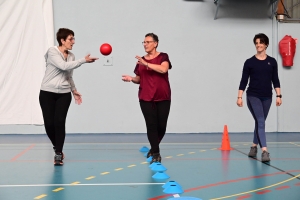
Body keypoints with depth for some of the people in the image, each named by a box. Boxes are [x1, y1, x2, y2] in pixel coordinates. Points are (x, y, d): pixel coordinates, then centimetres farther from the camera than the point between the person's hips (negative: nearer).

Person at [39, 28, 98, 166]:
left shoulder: (71, 56, 7)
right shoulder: (52, 52, -10)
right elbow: (64, 66, -26)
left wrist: (74, 90, 16)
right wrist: (84, 60, -28)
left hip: (64, 94, 3)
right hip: (47, 93, -3)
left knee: (60, 122, -11)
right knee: (49, 123, -5)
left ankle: (58, 154, -1)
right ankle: (57, 147, 22)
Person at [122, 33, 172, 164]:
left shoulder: (163, 57, -1)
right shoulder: (140, 61, 9)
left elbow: (163, 69, -21)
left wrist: (146, 64, -23)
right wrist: (131, 79, -5)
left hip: (163, 98, -2)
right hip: (146, 98, 2)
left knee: (161, 126, 3)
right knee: (151, 125, -6)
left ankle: (153, 148, 28)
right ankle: (155, 153, 3)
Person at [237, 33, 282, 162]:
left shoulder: (272, 61, 5)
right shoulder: (249, 62, -3)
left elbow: (275, 80, 6)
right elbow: (244, 80, -4)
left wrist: (278, 95, -1)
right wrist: (239, 97, -10)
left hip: (267, 97, 4)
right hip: (253, 96, -3)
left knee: (259, 123, 14)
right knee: (260, 122, -16)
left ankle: (254, 147, 31)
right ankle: (264, 151, -22)